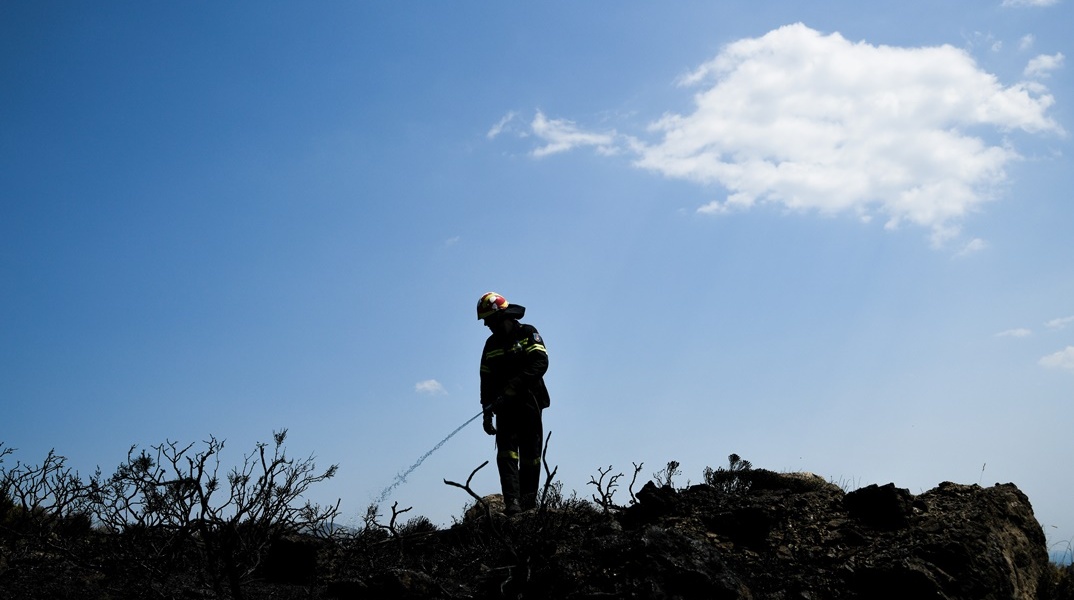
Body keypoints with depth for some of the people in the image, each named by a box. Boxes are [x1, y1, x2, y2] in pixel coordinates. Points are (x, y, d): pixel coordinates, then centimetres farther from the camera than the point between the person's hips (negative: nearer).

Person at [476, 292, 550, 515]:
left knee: (530, 455, 1)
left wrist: (515, 385, -23)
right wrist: (487, 411, 8)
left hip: (529, 404, -3)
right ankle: (512, 503, -19)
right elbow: (486, 380, 16)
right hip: (505, 408, 3)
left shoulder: (528, 334, 0)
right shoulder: (491, 344, 15)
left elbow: (540, 362, -15)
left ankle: (529, 503, 10)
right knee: (506, 453, -11)